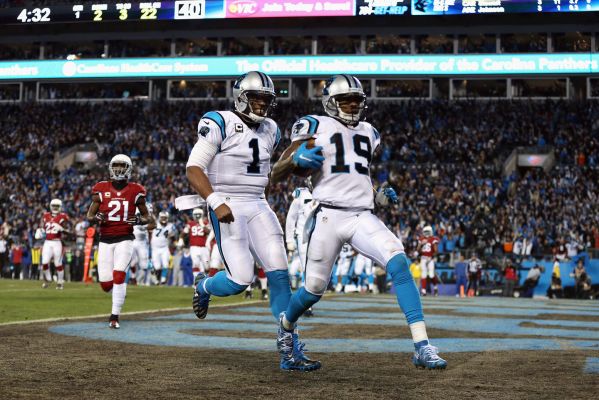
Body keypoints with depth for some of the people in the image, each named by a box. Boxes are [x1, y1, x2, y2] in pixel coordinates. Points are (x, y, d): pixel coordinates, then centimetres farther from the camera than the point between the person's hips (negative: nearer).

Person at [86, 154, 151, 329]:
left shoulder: (135, 191, 2)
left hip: (125, 239, -2)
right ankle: (119, 293, 37)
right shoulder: (101, 189, 3)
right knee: (105, 284, 1)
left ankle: (114, 317, -6)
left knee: (119, 276, -16)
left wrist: (139, 220, -10)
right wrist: (96, 218, -15)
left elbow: (146, 216, 12)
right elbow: (89, 216, 8)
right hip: (105, 240, 2)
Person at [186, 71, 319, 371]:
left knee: (279, 273, -6)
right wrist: (216, 201, -25)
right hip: (227, 207, -6)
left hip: (258, 206, 6)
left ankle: (291, 351, -3)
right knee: (240, 279, -14)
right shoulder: (219, 124, -8)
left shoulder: (269, 130, 13)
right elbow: (193, 169, -14)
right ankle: (203, 286, 23)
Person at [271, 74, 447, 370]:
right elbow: (276, 176, -1)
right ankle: (286, 324, 40)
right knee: (314, 290, 4)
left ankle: (422, 347, -21)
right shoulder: (314, 127, 2)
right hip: (328, 216, -4)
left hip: (362, 217, 4)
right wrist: (296, 158, -22)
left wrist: (379, 197, 13)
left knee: (399, 264, -19)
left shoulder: (368, 133, 20)